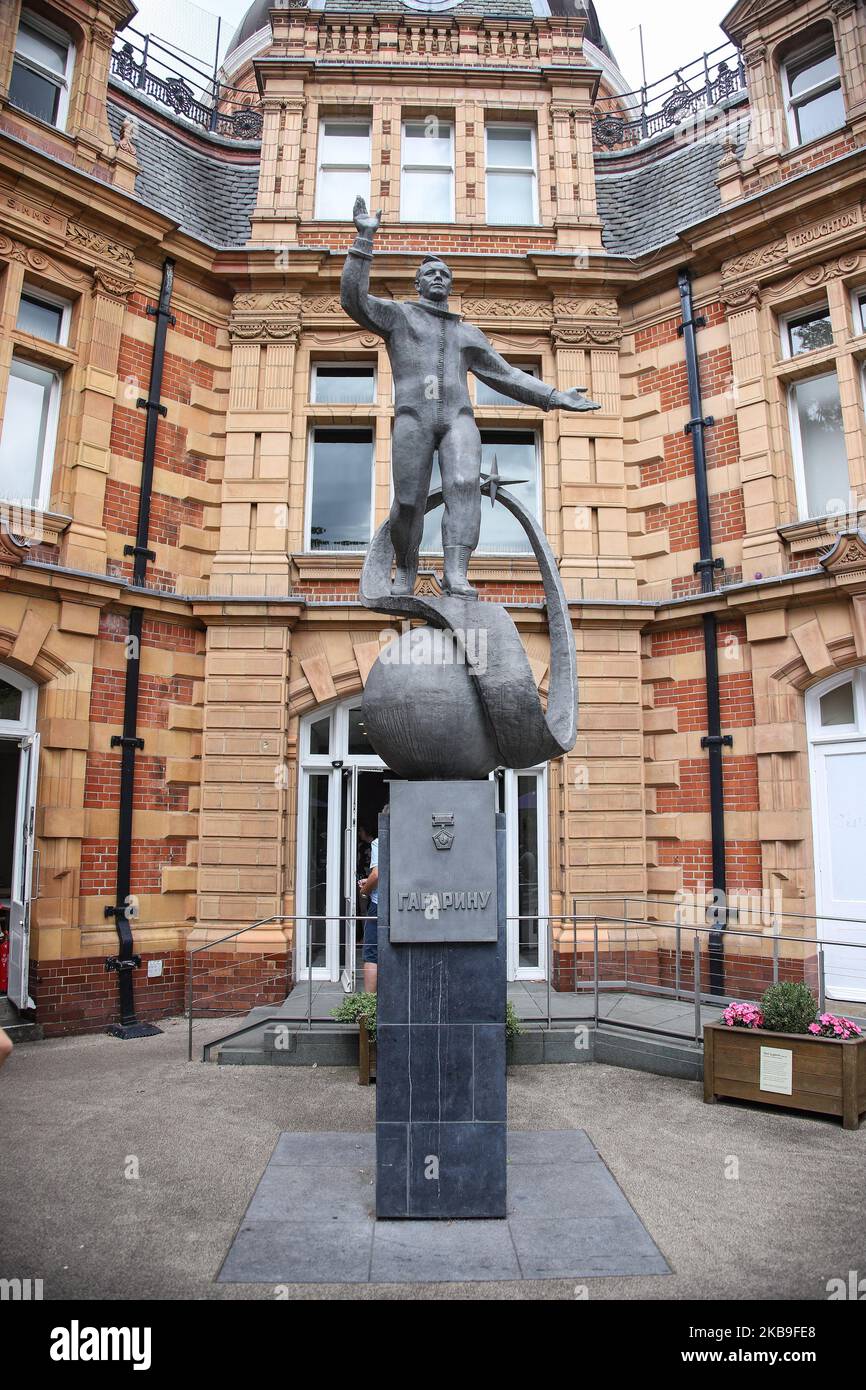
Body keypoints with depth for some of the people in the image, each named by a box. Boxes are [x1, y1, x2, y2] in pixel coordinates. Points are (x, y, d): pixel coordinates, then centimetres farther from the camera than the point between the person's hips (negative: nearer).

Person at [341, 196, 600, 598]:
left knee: (464, 486, -24)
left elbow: (507, 376, 29)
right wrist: (364, 239, -1)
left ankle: (456, 575, -35)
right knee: (408, 501, -10)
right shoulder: (398, 315, 21)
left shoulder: (468, 334, 31)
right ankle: (405, 572, 12)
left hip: (458, 418, 2)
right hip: (413, 417, -2)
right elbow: (353, 298, 5)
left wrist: (555, 397, 21)